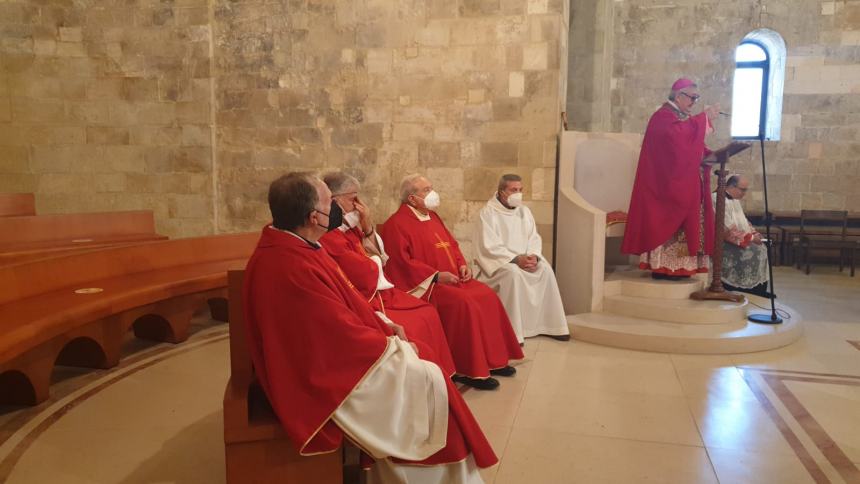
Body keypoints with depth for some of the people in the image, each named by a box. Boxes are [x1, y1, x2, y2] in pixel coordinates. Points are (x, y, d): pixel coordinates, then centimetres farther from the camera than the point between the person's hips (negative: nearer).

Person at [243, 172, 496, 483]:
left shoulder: (285, 245, 1)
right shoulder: (291, 268, -31)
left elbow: (342, 303, 12)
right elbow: (343, 333, -24)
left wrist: (382, 323, 5)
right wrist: (390, 343, -9)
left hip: (324, 350, 10)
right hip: (325, 371, -10)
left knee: (417, 363, 10)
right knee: (428, 380, -6)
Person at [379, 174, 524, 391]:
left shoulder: (432, 217, 17)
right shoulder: (396, 224, -10)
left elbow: (452, 244, 22)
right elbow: (402, 262, -18)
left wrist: (462, 264, 2)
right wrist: (436, 275, -21)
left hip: (452, 278, 9)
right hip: (426, 284, -9)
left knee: (487, 297, -6)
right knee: (464, 304, -28)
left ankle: (492, 359, 3)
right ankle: (469, 370, -20)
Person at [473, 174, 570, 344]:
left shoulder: (524, 211, 9)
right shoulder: (488, 213, -11)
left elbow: (534, 238, 7)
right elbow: (490, 247, -17)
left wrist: (533, 256, -16)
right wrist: (516, 259, -26)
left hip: (524, 258, 6)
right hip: (497, 260, -6)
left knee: (546, 270, -20)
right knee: (513, 273, -35)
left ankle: (550, 325, -10)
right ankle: (512, 330, -28)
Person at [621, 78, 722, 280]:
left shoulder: (684, 118, 20)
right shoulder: (663, 116, -9)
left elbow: (692, 147, 16)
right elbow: (678, 134, -29)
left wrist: (711, 155, -1)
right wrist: (704, 117, -24)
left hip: (684, 185, 10)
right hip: (669, 184, -9)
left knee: (679, 222, 8)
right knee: (668, 221, -9)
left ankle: (675, 265, 10)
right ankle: (662, 266, -7)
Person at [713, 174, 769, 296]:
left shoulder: (735, 200, 13)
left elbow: (743, 222, 20)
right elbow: (727, 230, -24)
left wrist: (754, 233, 1)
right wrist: (750, 238, -17)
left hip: (739, 240, 10)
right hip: (725, 243, -10)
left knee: (761, 249, -2)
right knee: (750, 253, -21)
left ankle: (760, 292, 2)